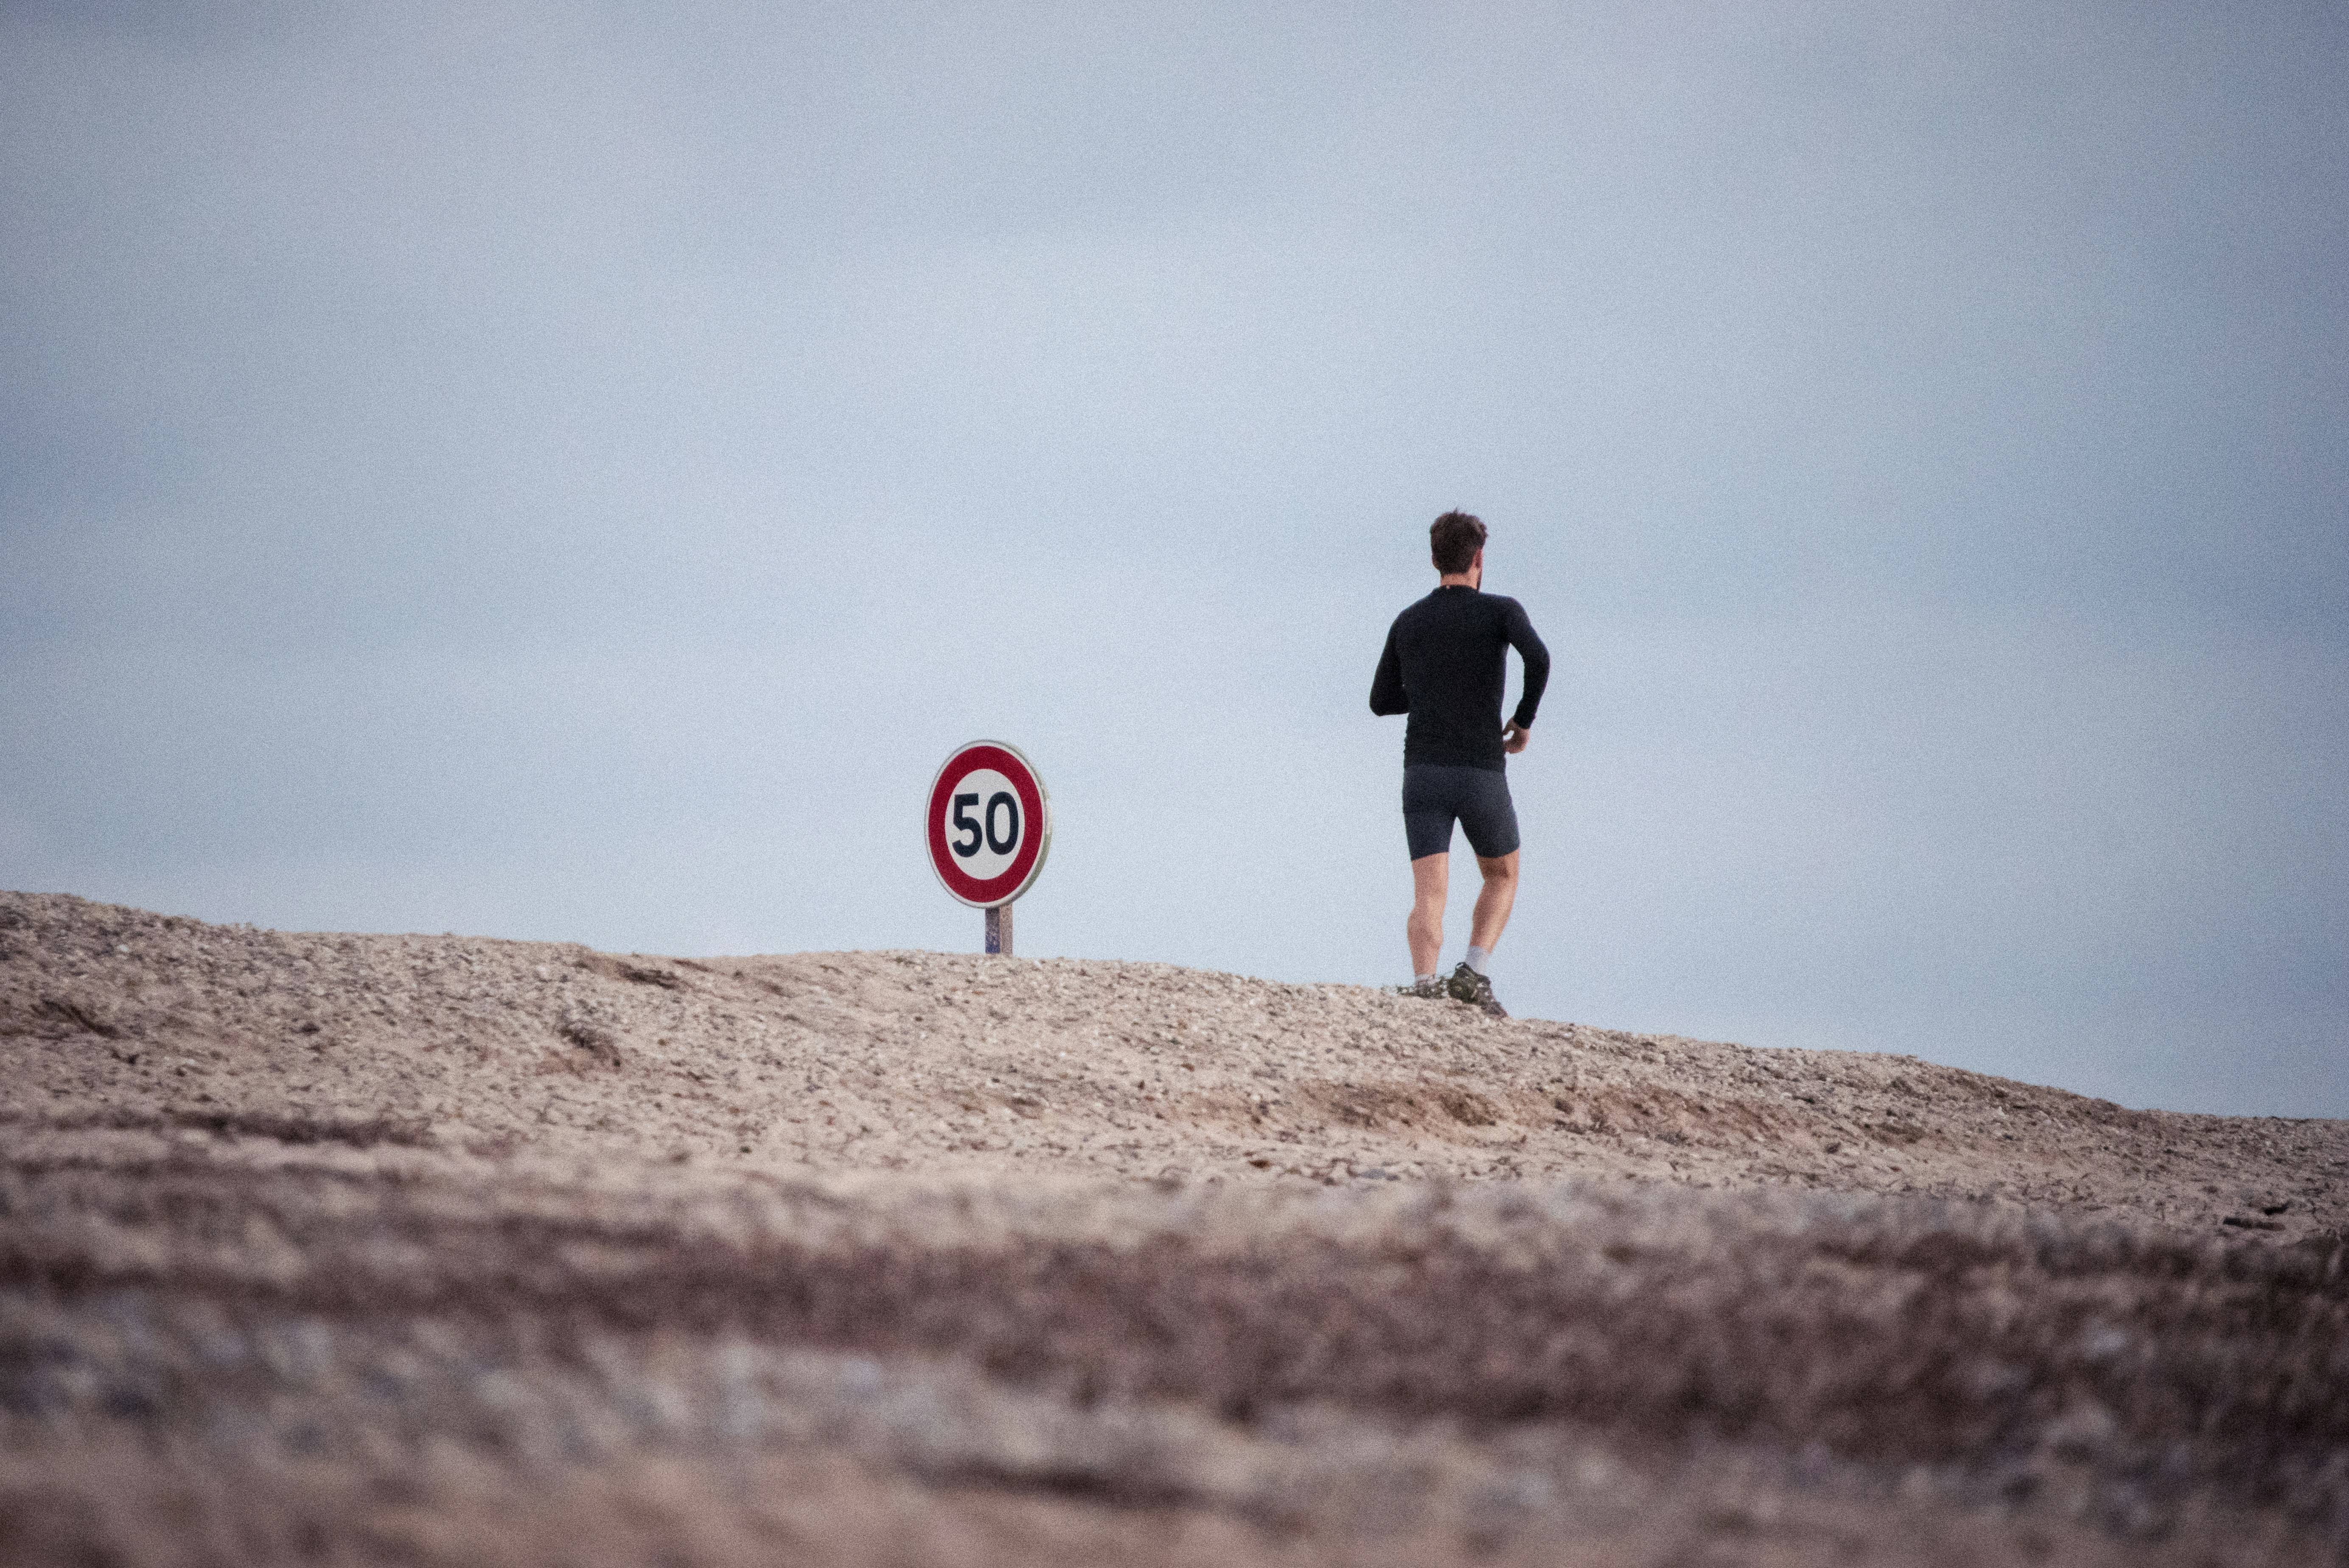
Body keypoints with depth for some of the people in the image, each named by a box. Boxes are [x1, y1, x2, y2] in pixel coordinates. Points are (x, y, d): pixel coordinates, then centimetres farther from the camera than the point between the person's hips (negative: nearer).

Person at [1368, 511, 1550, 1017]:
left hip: (1423, 775, 2)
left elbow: (1382, 702, 20)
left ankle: (1424, 985, -33)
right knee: (1502, 878, 21)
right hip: (1482, 778, -2)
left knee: (1430, 896, -7)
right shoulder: (1502, 611, 0)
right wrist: (1524, 720, -3)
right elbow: (1538, 659, -21)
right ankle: (1473, 974, -1)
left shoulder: (1407, 623, 13)